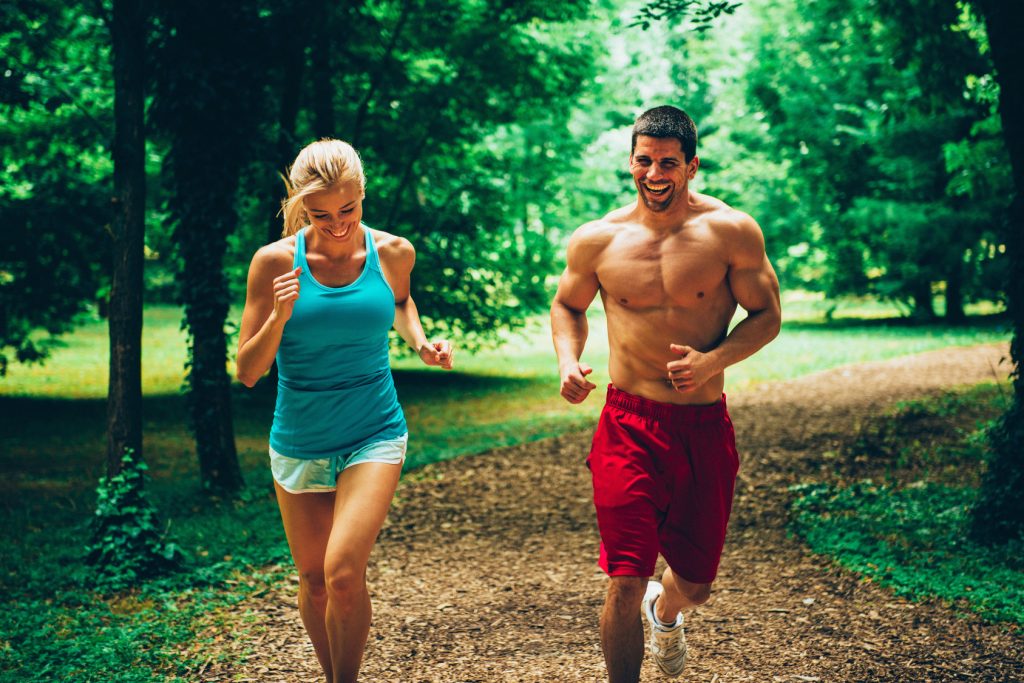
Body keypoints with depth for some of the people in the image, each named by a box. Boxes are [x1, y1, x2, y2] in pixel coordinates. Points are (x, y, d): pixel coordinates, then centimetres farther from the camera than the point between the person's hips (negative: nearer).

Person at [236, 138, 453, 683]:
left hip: (373, 435, -1)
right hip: (298, 442, 1)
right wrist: (279, 317, -24)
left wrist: (420, 342, 1)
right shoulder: (276, 261, -10)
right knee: (314, 580, 14)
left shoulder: (392, 252, -5)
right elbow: (247, 372, -7)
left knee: (344, 575, -18)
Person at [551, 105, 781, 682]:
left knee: (697, 583, 16)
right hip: (629, 424, -1)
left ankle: (665, 611, 53)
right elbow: (568, 306, 16)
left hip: (705, 427, 1)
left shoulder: (732, 232, -5)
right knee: (625, 584, -8)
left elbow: (767, 315, 2)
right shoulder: (597, 240, -1)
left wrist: (713, 360, -16)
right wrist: (569, 363, -4)